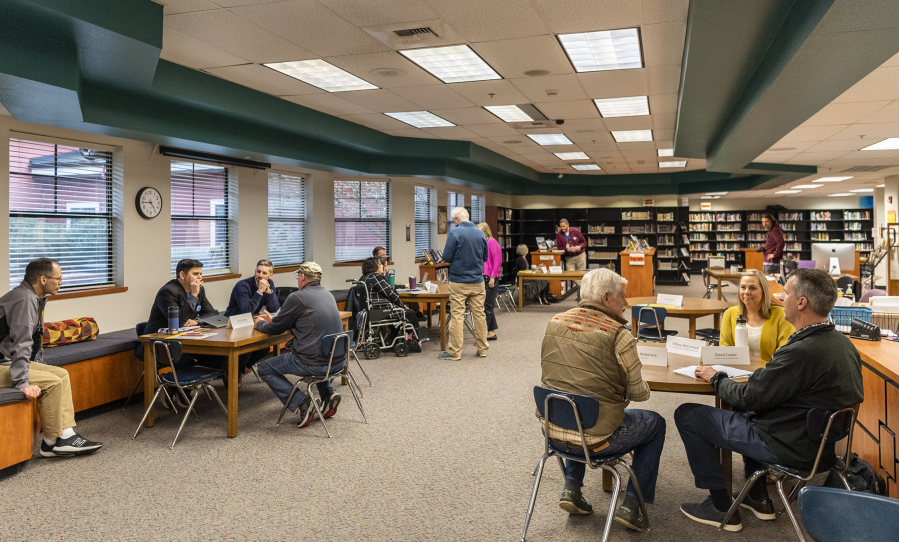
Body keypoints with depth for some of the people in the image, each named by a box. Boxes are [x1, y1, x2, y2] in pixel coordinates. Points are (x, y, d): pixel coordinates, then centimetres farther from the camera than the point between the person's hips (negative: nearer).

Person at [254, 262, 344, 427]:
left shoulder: (297, 297, -10)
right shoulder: (328, 295, 13)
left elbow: (275, 329, 0)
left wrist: (260, 323, 23)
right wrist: (273, 320, 34)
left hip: (316, 364, -7)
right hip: (339, 360, 7)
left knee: (264, 368, 11)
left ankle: (301, 403, -2)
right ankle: (328, 393, 19)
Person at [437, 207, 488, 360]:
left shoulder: (454, 233, -11)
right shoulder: (480, 233, 5)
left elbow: (447, 257, -11)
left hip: (459, 282, -4)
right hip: (478, 281, 5)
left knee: (456, 316, 0)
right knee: (479, 315, 10)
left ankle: (454, 352, 4)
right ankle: (482, 349, 18)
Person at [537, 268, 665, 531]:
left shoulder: (555, 323, 0)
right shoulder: (618, 334, -16)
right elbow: (638, 394, -8)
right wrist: (644, 388, 17)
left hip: (552, 430, 6)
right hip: (594, 439, -5)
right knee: (655, 423, 21)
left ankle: (571, 489, 28)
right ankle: (631, 506, 19)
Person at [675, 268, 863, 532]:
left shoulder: (802, 352, -30)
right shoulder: (843, 343, -1)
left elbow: (749, 398, -21)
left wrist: (716, 378, -4)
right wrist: (761, 374, 10)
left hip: (789, 447, -9)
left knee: (686, 414, -2)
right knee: (746, 415, 35)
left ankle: (721, 507, 9)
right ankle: (758, 500, 35)